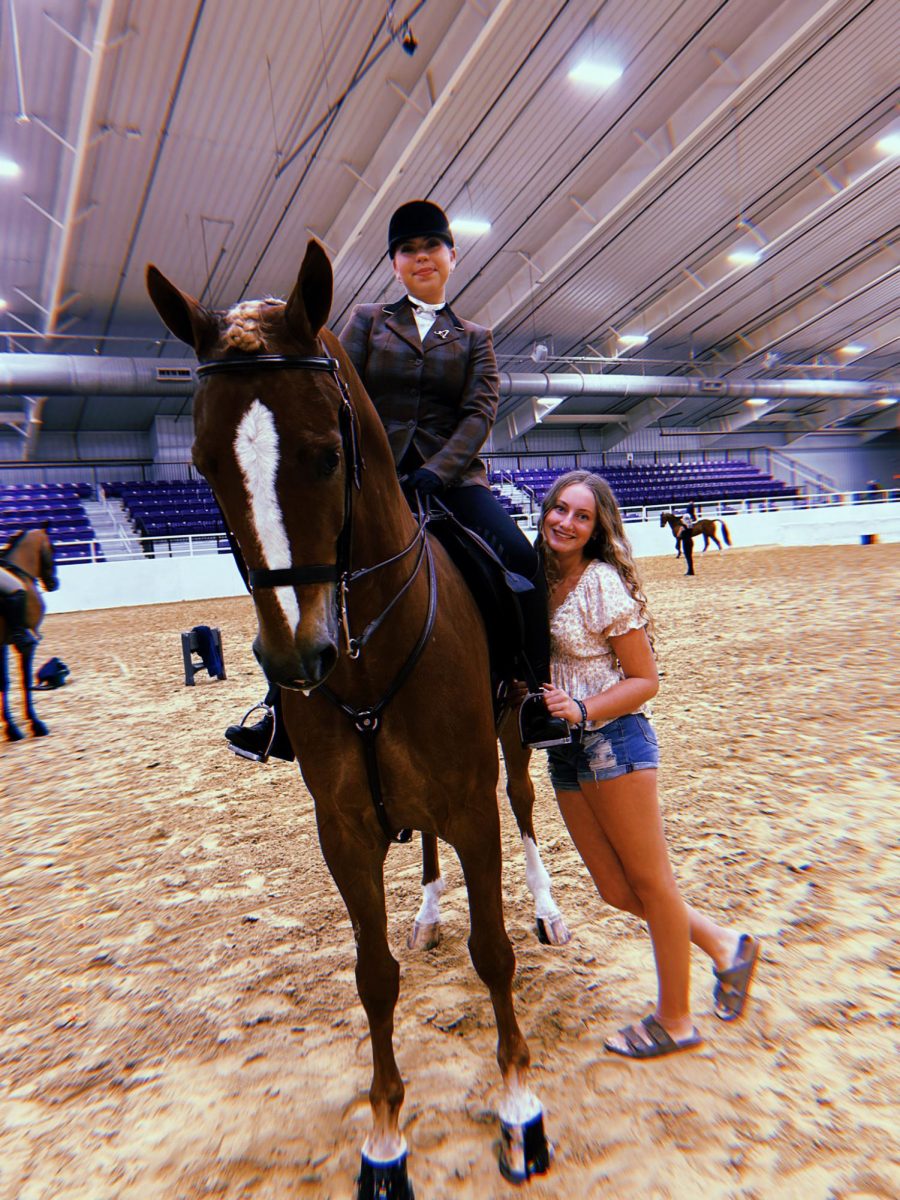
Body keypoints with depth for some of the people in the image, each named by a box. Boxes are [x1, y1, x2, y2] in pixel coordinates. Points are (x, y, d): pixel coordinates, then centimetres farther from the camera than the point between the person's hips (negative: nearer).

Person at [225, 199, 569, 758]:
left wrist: (435, 472, -16)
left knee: (520, 557, -24)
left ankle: (532, 702, -11)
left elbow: (480, 412, 0)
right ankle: (282, 707, 0)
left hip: (451, 476, 0)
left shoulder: (475, 337, 15)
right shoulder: (368, 319, 15)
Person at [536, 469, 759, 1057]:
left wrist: (583, 710, -22)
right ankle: (723, 944, 35)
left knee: (649, 881, 8)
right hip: (564, 748, 8)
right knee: (615, 889, 13)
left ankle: (675, 1019, 27)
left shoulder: (604, 583, -12)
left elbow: (644, 679, -11)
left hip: (613, 738, -8)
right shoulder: (538, 580, 8)